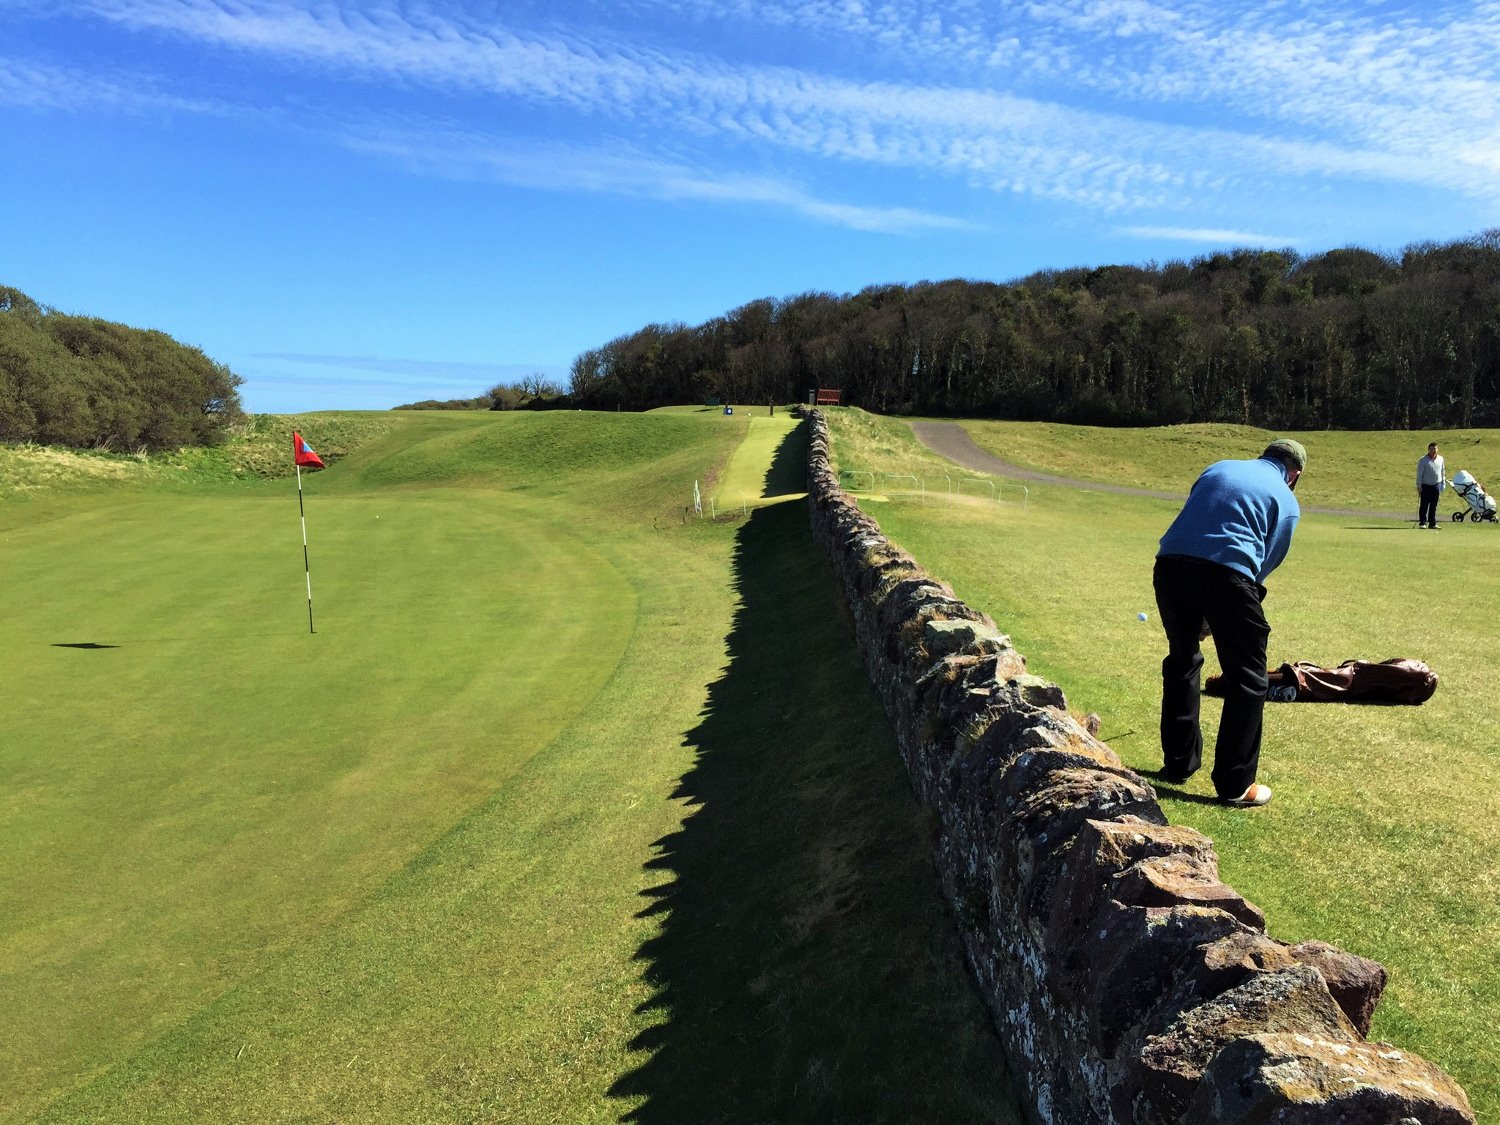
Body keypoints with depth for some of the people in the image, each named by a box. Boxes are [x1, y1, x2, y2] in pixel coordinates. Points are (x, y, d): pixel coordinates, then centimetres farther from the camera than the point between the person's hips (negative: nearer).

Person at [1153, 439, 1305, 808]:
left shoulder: (1218, 468, 27)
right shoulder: (1287, 501, 16)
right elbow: (1267, 562, 13)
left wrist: (1204, 617, 30)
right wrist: (1215, 619, 21)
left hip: (1170, 565, 5)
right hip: (1225, 571, -4)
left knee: (1182, 661, 24)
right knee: (1247, 678, 10)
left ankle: (1179, 763, 33)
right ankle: (1235, 785, 13)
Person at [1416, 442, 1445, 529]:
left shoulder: (1440, 459, 9)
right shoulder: (1423, 460, -5)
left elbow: (1442, 472, 17)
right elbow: (1419, 474, -6)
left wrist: (1443, 484, 14)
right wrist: (1419, 486, -10)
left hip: (1436, 485, 4)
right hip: (1426, 486, -4)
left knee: (1434, 506, 7)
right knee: (1424, 505, -3)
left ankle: (1432, 523, 11)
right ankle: (1422, 523, 2)